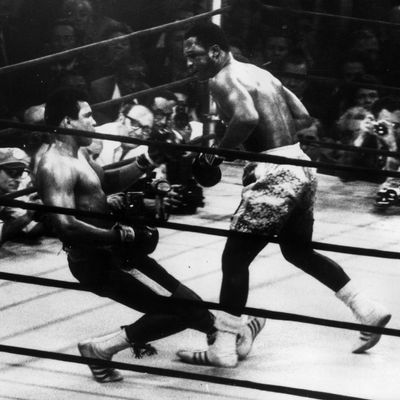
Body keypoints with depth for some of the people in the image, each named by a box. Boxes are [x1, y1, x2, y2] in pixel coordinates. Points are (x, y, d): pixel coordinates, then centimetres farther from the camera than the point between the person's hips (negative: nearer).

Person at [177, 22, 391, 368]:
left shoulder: (222, 79, -9)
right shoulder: (257, 72, 18)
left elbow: (247, 117, -29)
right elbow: (303, 117, 19)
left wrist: (215, 155, -17)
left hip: (274, 175, -9)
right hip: (299, 167, 9)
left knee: (235, 258, -2)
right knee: (298, 249, 27)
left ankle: (224, 350, -1)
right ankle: (368, 311, 30)